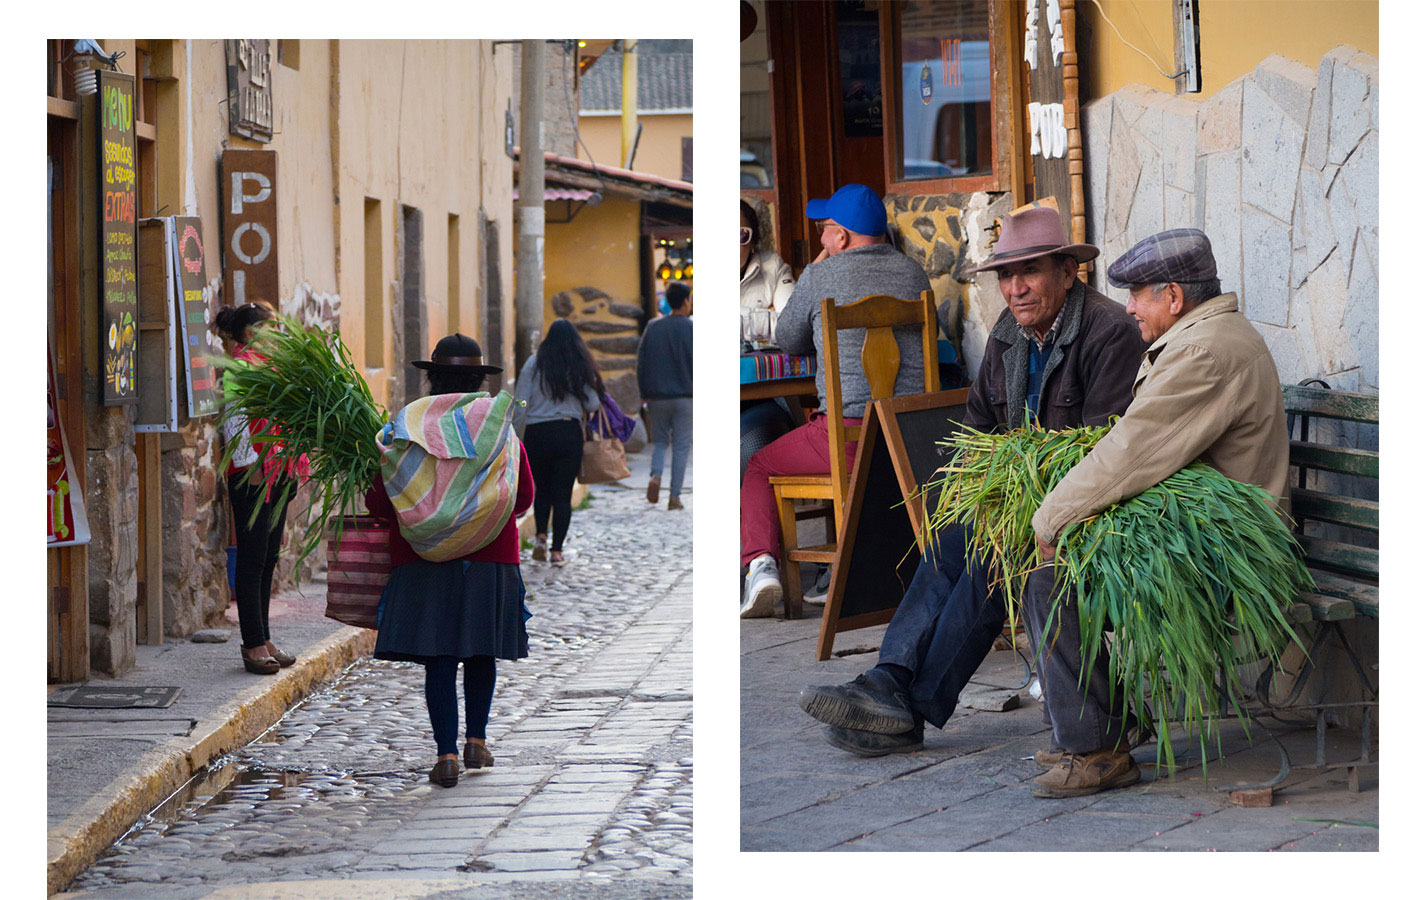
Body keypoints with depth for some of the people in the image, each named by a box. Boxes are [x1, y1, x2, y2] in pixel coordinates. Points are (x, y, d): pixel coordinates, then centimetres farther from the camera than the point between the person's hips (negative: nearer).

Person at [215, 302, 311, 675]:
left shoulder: (265, 363, 19)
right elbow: (234, 421, -17)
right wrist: (252, 465, -19)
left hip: (276, 474, 10)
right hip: (253, 475, -10)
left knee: (268, 558, 11)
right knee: (253, 558, -6)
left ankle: (261, 640, 16)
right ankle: (254, 645, -4)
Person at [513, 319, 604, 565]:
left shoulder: (534, 364, 0)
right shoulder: (580, 368, 2)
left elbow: (520, 406, -5)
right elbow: (593, 405, 1)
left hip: (536, 434, 0)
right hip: (569, 433, 0)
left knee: (542, 489, 18)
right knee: (562, 494, 4)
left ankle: (541, 535, -2)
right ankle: (557, 550, -1)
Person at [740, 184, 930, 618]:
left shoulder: (820, 277, -4)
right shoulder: (913, 273, 10)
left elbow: (790, 342, 13)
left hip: (848, 432, -5)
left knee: (759, 467, 16)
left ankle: (760, 562, -6)